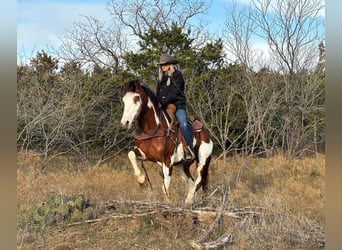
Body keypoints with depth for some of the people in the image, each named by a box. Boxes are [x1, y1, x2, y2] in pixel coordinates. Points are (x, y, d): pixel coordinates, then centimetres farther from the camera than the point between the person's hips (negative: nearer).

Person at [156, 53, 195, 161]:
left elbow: (174, 92, -13)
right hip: (164, 107, 7)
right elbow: (158, 94, 19)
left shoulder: (177, 75, -2)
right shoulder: (161, 77, 19)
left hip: (178, 105, -7)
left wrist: (163, 102, -21)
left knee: (183, 124, -28)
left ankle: (189, 151, -26)